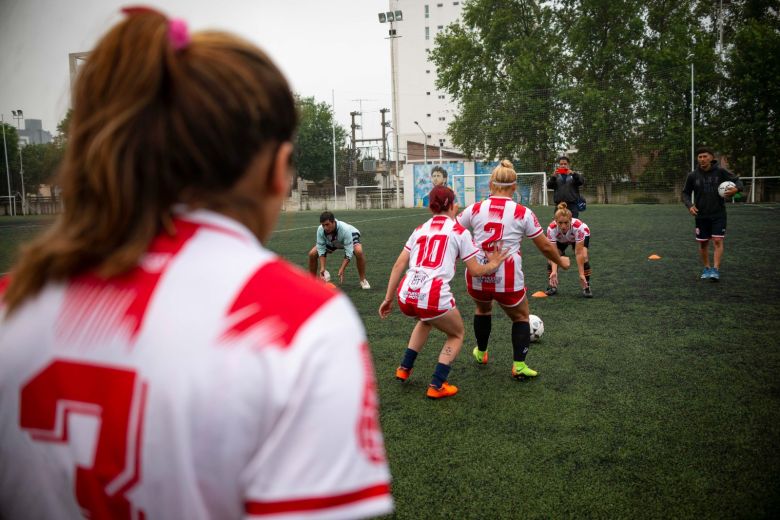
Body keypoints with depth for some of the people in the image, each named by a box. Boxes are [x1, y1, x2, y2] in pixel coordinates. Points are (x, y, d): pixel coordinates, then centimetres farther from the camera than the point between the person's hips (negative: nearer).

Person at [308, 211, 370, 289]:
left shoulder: (345, 229, -43)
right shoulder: (320, 230, -32)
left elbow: (348, 253, -40)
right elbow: (321, 250, -24)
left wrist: (341, 269, -46)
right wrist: (322, 268, -34)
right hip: (330, 242, 4)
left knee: (359, 251, -35)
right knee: (312, 254, -13)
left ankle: (363, 280, -16)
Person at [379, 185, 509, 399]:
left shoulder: (420, 229, 17)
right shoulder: (459, 231, 5)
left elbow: (398, 265, 12)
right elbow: (475, 270, 7)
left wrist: (388, 298, 16)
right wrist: (492, 265, 26)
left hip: (406, 297, 5)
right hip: (434, 298, -5)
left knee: (426, 320, 39)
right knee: (457, 334, 24)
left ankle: (405, 368, 38)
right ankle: (436, 386, 13)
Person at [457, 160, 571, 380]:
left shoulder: (475, 209, 0)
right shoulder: (523, 213, -3)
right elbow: (545, 247, 6)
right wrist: (561, 261, 25)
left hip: (477, 278, 2)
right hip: (508, 281, -2)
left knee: (483, 308, 34)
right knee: (521, 316, 25)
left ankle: (481, 353, 50)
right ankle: (519, 366, 16)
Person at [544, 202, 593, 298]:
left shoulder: (578, 226, -43)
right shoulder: (551, 229, -39)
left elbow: (579, 253, -39)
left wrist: (581, 274, -40)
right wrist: (554, 271, -50)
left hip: (582, 236, -2)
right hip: (560, 240, 2)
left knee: (584, 257, -25)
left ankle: (586, 287, -9)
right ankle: (552, 286, 6)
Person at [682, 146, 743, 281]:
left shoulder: (720, 171, -6)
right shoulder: (693, 176, -3)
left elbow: (737, 181, 3)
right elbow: (685, 193, 7)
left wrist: (736, 189, -21)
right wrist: (689, 205, -10)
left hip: (718, 214, -2)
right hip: (701, 215, 2)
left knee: (717, 241, -11)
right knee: (703, 243, 8)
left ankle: (715, 270, -10)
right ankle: (707, 268, 25)